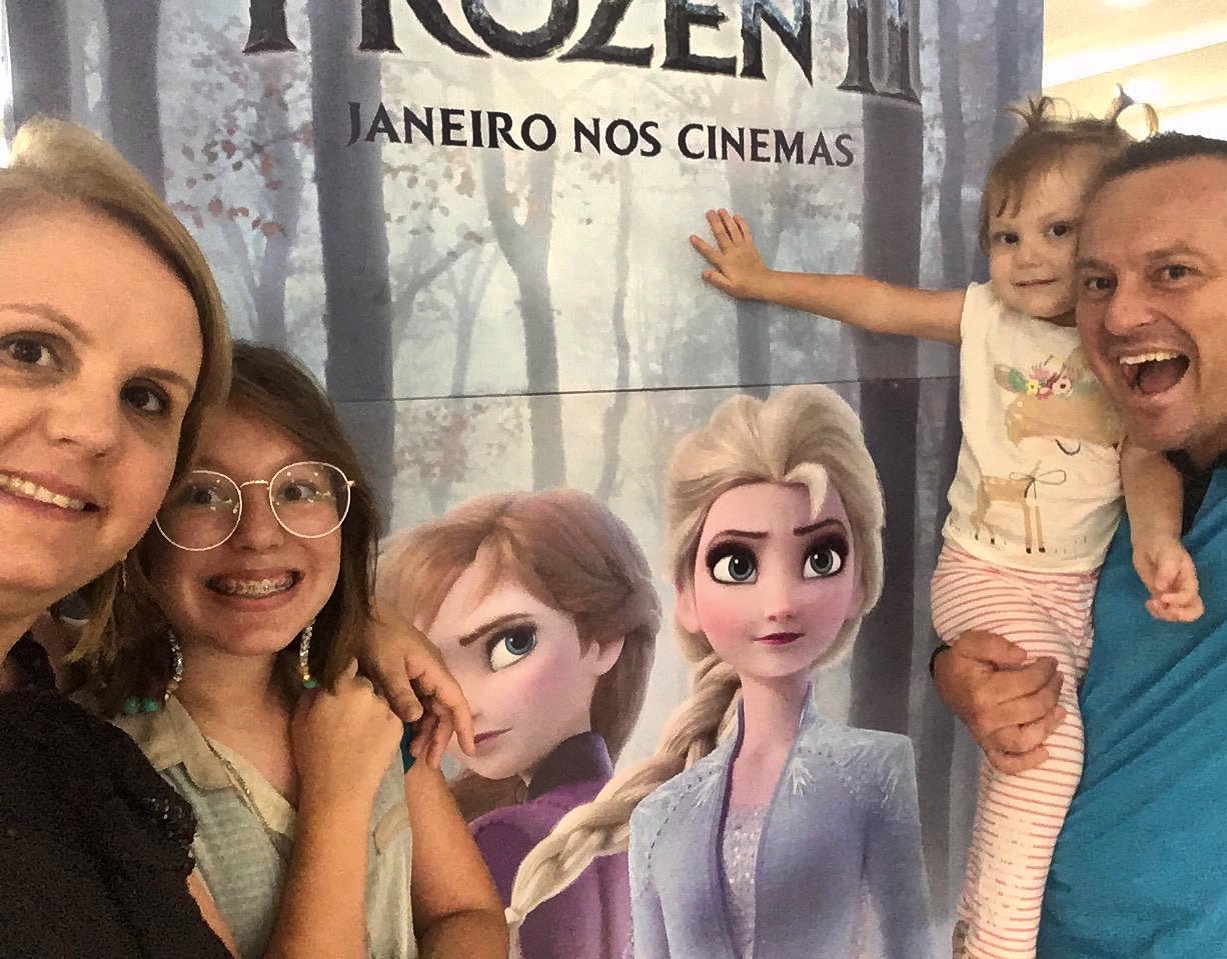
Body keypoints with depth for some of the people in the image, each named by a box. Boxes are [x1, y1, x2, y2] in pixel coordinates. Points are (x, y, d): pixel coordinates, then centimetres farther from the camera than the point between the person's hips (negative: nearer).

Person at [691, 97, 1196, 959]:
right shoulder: (986, 317, 0)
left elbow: (1150, 456, -5)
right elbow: (876, 303, 4)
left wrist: (1159, 535, -25)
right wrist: (763, 281, 8)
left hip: (1084, 584, 3)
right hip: (987, 573, -3)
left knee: (1027, 751, 11)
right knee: (1047, 736, -19)